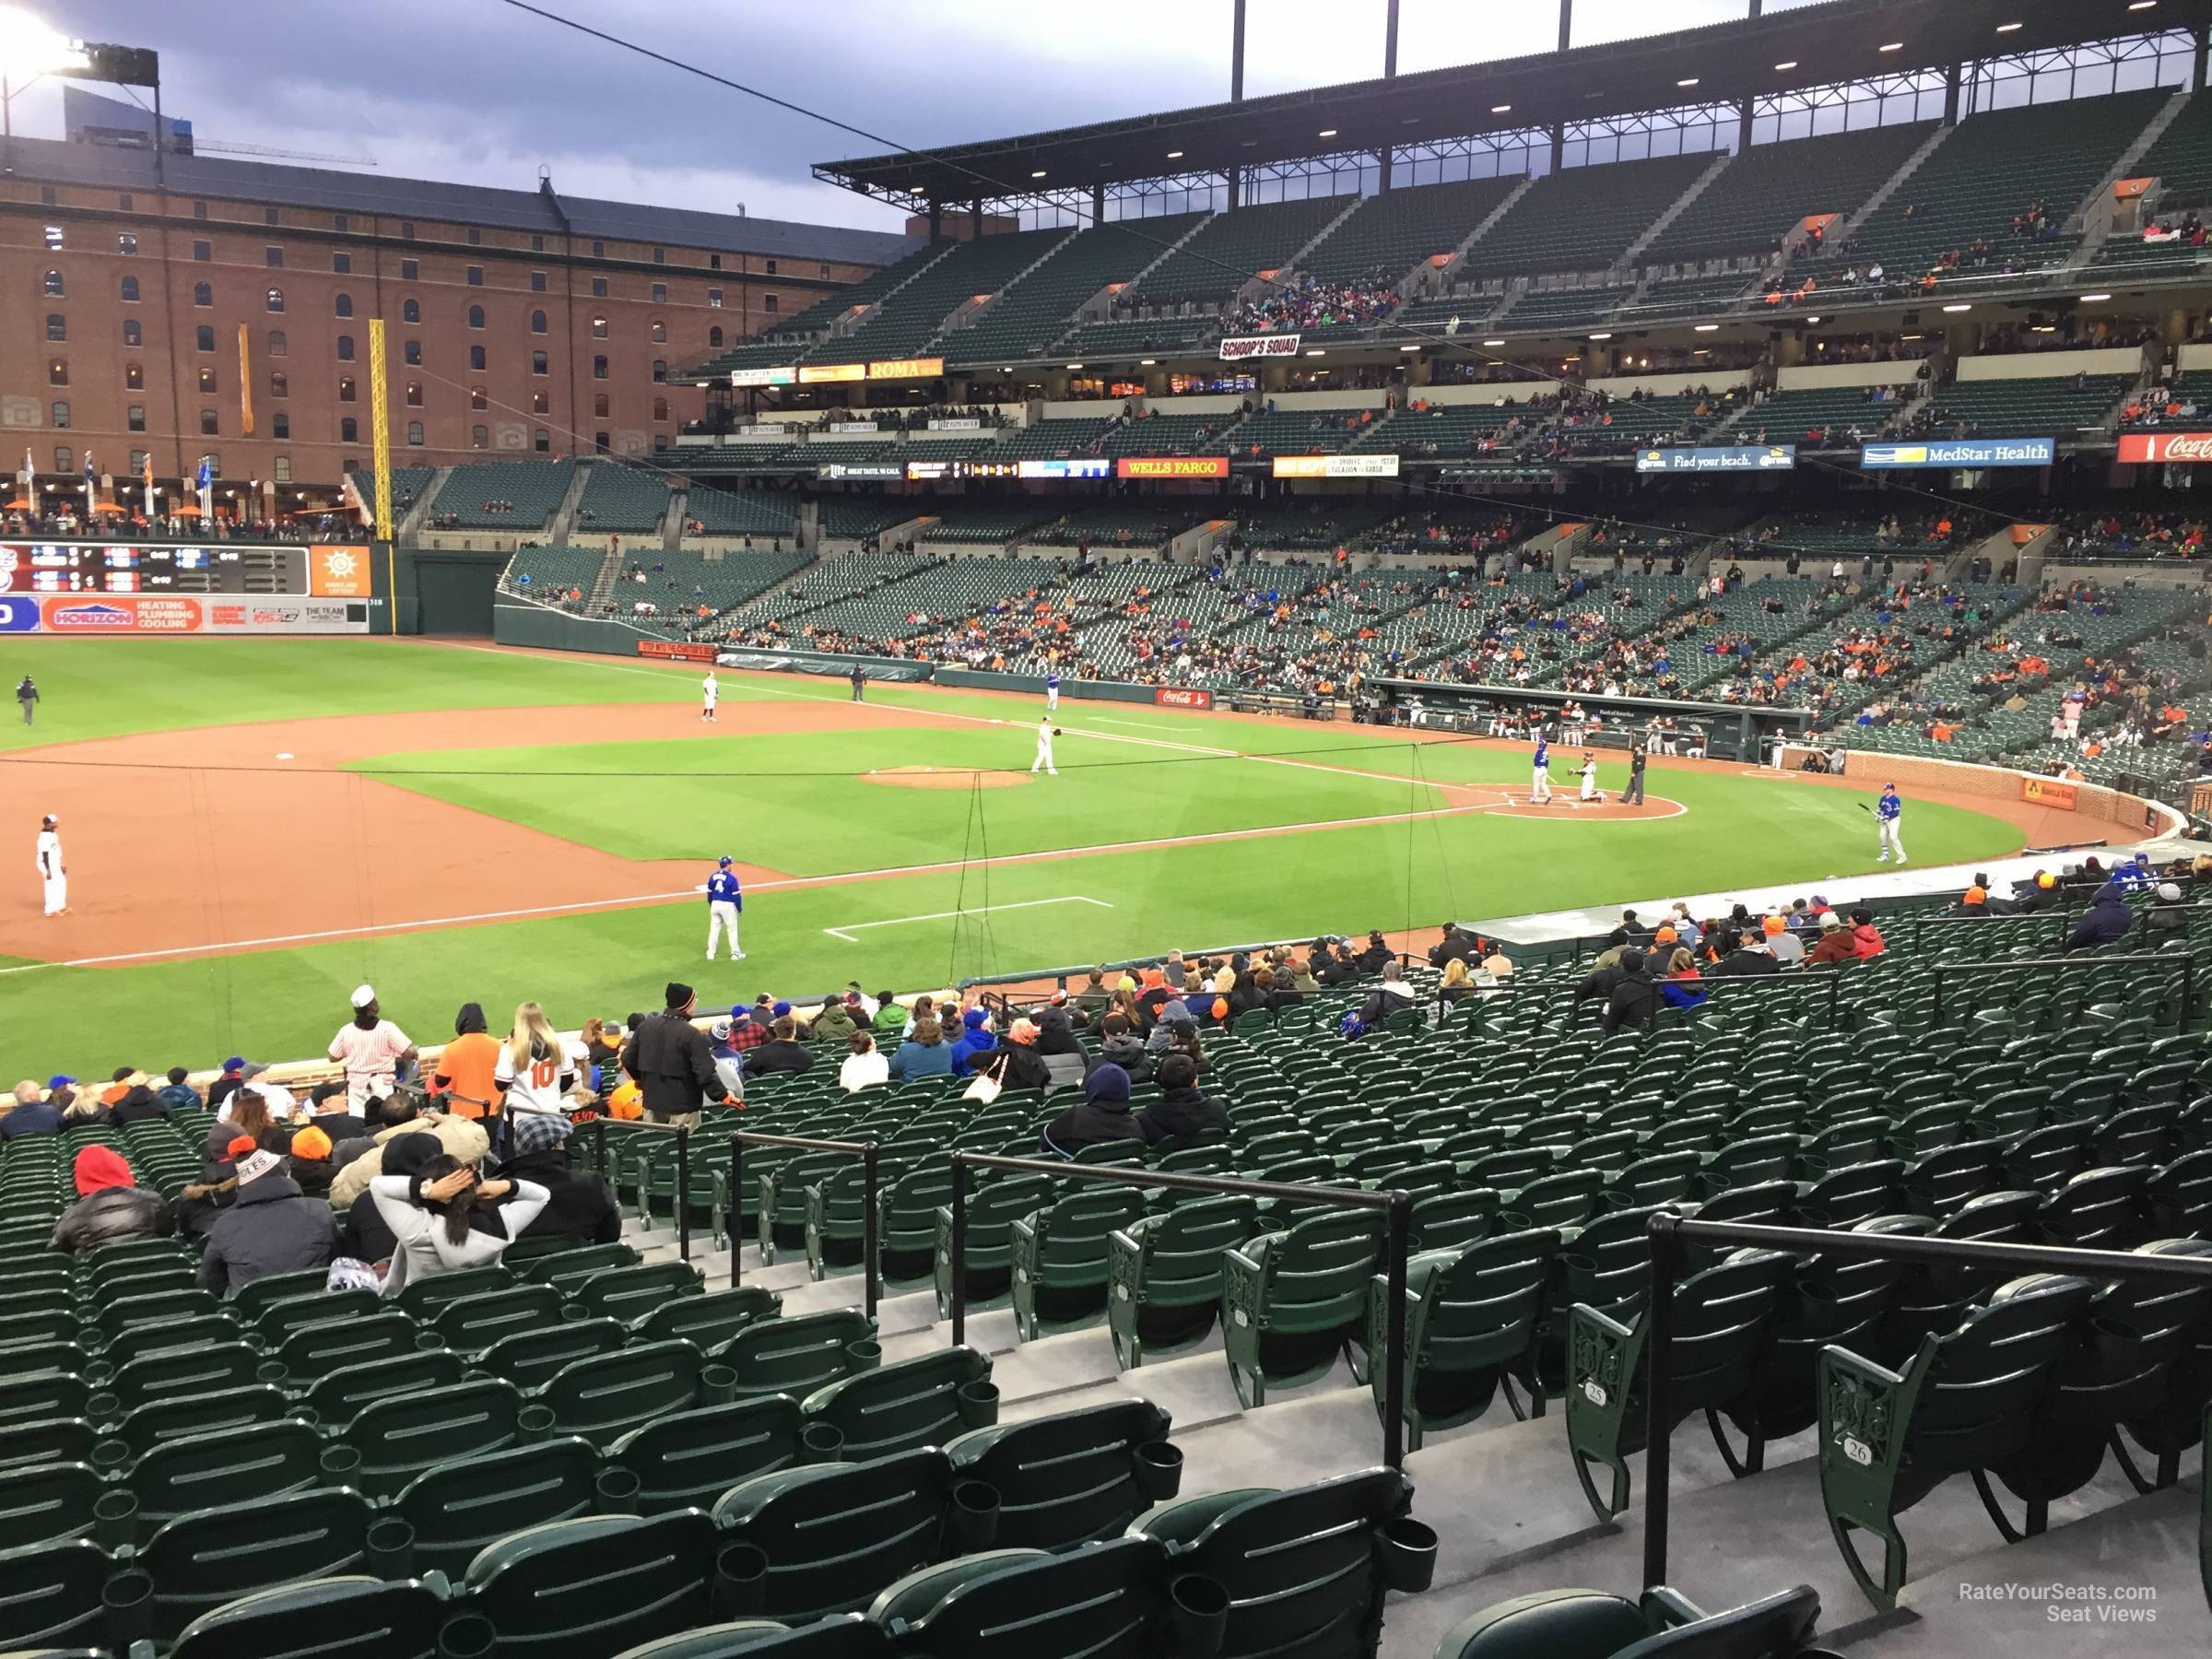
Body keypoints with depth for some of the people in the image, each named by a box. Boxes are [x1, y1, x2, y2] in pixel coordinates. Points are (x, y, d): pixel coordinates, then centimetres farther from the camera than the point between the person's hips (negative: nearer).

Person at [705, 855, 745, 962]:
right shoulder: (731, 878, -16)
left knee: (714, 929, 12)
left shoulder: (713, 877, 1)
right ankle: (735, 954, 13)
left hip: (715, 905, 5)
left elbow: (709, 893, 9)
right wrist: (740, 909, -1)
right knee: (732, 930, 7)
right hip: (728, 905, -5)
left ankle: (710, 953, 14)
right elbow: (736, 895, -13)